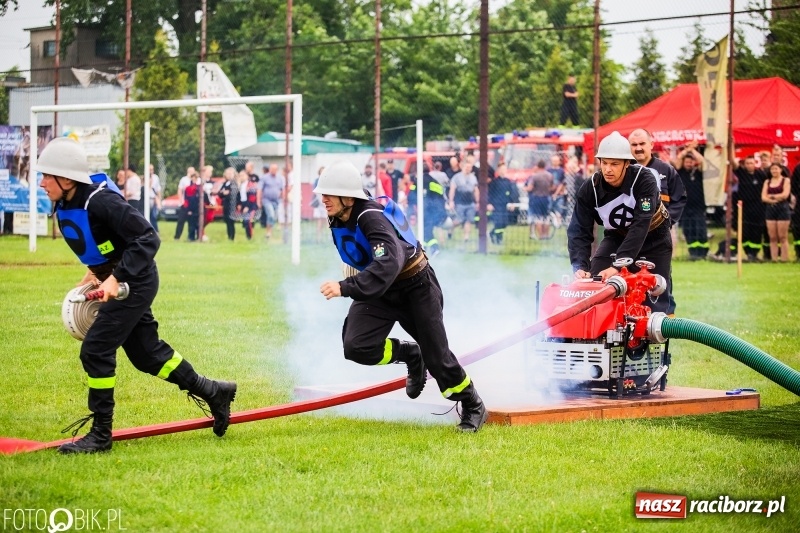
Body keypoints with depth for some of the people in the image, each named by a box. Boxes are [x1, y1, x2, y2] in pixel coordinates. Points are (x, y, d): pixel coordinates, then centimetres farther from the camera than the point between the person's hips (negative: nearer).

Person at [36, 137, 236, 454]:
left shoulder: (100, 201, -27)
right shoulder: (63, 206, -1)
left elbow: (148, 239, -28)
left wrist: (117, 278, -33)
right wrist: (95, 271, 11)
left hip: (135, 283, -9)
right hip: (116, 281, 9)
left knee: (96, 350, -12)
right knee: (145, 352, 16)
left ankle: (100, 435, -2)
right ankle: (213, 393, 31)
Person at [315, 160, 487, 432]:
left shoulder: (372, 218, -32)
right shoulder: (337, 221, -6)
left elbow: (389, 264, -48)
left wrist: (346, 288, -56)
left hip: (415, 285, -7)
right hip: (380, 289, 7)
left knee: (436, 356, 1)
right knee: (356, 346, -17)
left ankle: (473, 407, 25)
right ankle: (411, 356, 12)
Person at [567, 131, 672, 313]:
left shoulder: (644, 180, -31)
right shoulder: (590, 189, -22)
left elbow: (641, 225, -39)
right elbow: (579, 231, -24)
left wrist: (618, 265, -48)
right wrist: (580, 267, -41)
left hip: (653, 238, -3)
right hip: (616, 236, 3)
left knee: (655, 298, -10)